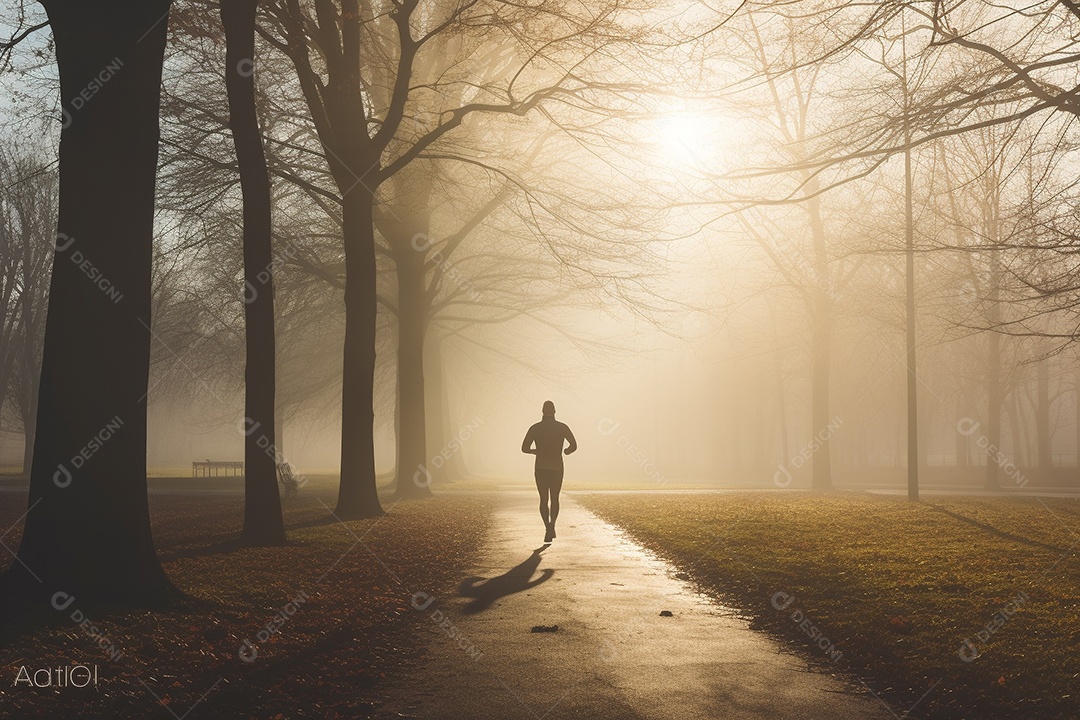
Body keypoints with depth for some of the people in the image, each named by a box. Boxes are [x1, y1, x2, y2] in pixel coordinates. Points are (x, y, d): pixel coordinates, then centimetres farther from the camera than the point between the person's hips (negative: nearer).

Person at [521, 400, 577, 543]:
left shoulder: (535, 428, -1)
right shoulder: (562, 427, 0)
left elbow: (524, 448, -5)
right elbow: (574, 445, -8)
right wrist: (565, 451, 14)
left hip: (541, 468, 0)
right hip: (557, 468, 0)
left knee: (544, 500, 9)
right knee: (554, 499, 13)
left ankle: (548, 527, -8)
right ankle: (552, 525, -9)